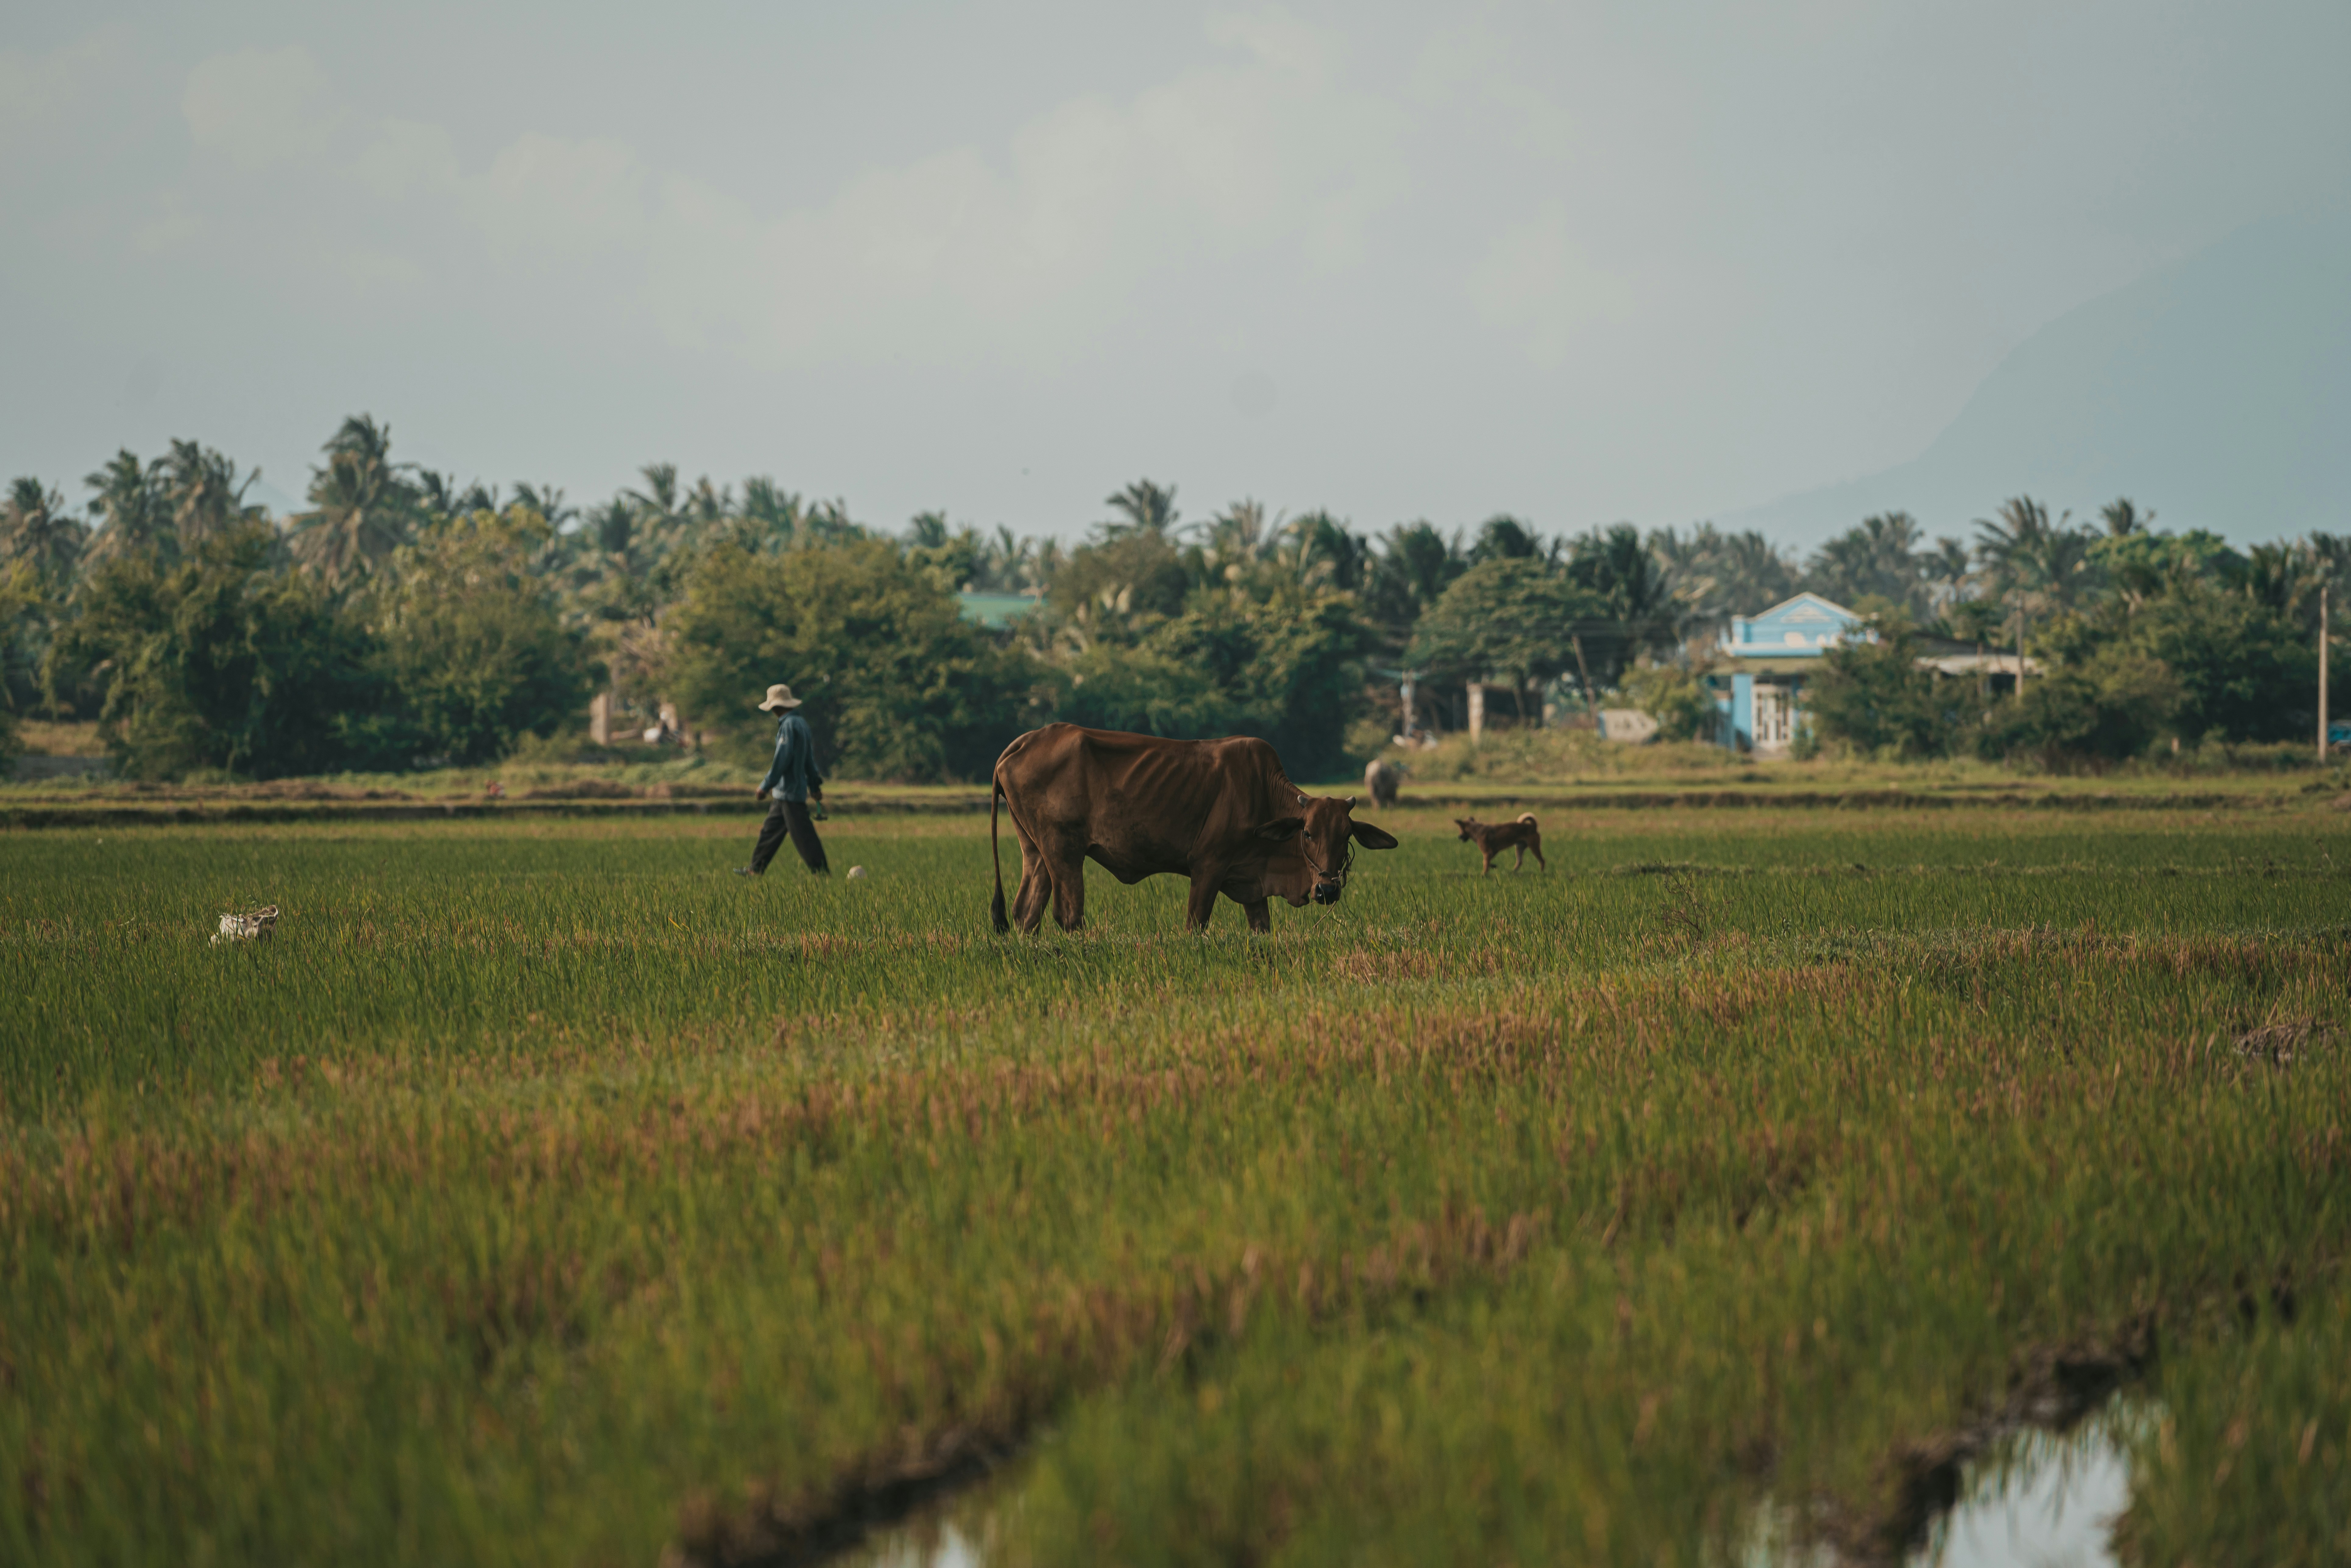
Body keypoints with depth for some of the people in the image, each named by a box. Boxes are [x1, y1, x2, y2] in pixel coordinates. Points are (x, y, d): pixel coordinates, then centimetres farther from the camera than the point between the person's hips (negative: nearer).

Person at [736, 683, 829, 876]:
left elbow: (782, 759, -21)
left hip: (790, 793, -10)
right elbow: (810, 759, 20)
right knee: (770, 830, 15)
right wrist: (815, 786, 25)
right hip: (784, 793, 10)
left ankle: (823, 872, -7)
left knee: (803, 834, -8)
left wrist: (766, 786, -16)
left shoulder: (789, 725, -17)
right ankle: (756, 869, 22)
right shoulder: (801, 723, 14)